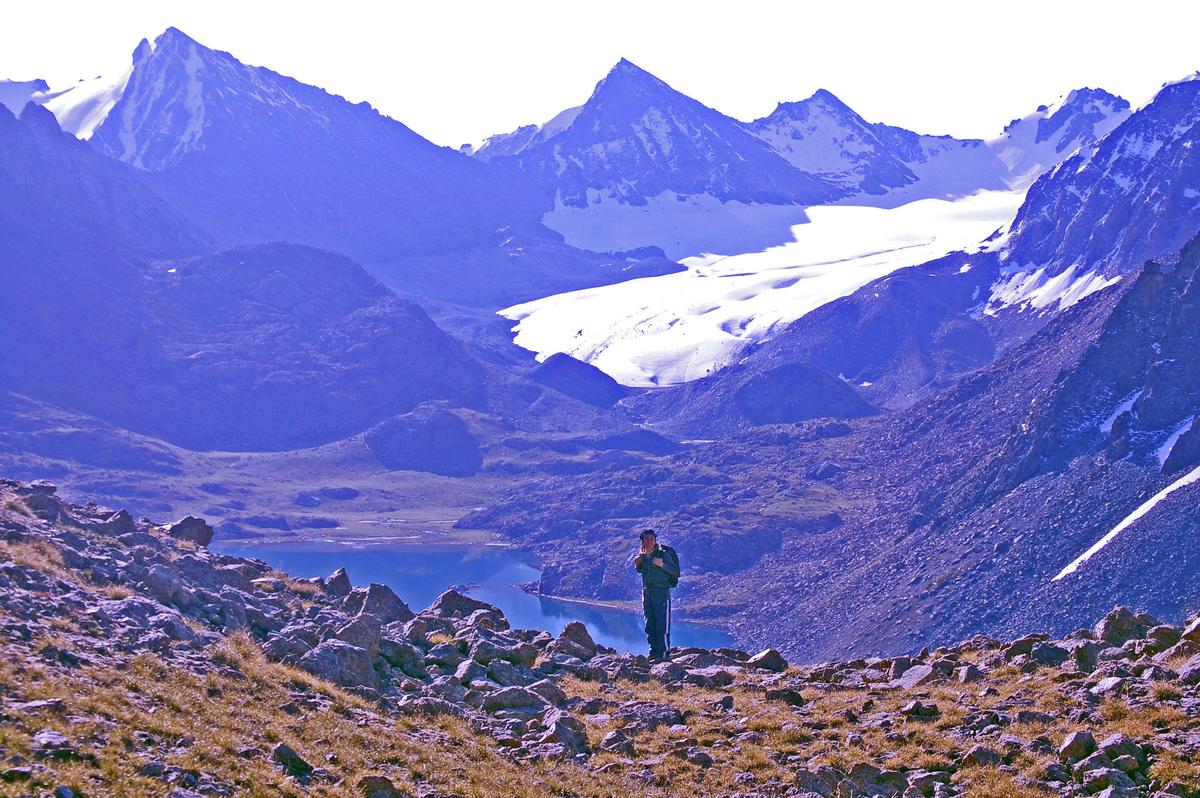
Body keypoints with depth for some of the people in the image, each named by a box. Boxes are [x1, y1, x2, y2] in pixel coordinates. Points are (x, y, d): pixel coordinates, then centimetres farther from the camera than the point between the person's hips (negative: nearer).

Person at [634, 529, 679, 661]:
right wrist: (637, 564, 2)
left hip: (662, 592, -6)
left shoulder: (662, 554, -10)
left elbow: (676, 571, -11)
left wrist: (662, 565, -24)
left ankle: (662, 654, -7)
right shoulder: (642, 555, 7)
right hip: (646, 592, 6)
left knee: (661, 626, -9)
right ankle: (653, 652, 17)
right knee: (650, 626, 10)